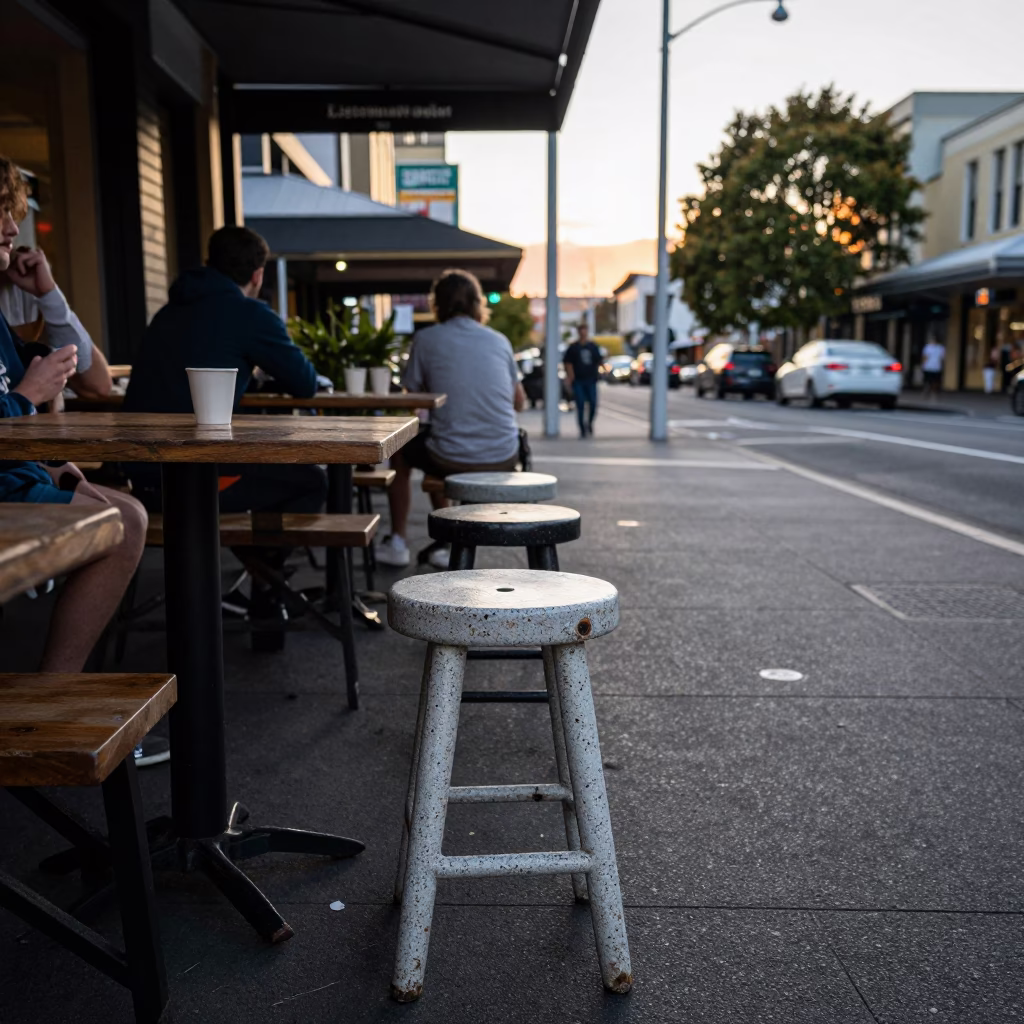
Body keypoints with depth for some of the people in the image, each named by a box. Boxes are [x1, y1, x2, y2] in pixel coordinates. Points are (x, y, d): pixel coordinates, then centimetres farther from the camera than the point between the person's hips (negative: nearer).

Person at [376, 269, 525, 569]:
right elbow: (519, 402, 15)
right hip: (504, 458, 4)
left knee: (400, 452, 29)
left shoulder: (426, 339, -1)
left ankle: (396, 543, 32)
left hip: (453, 459, -4)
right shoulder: (499, 340, 7)